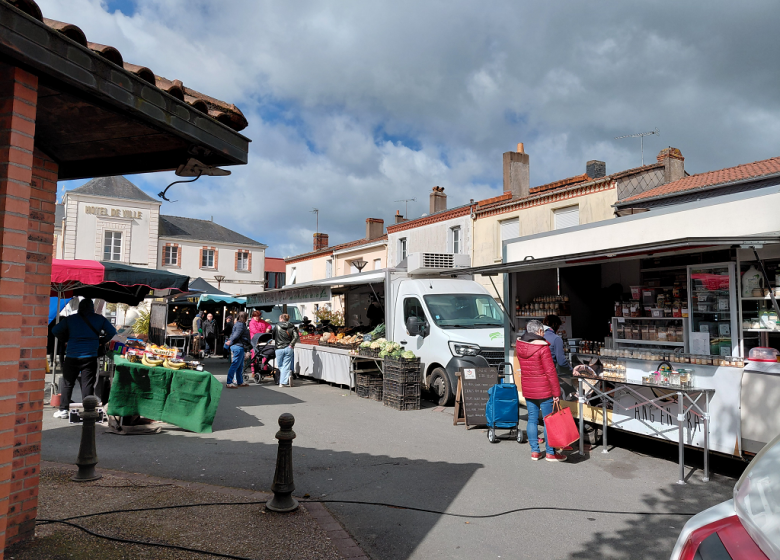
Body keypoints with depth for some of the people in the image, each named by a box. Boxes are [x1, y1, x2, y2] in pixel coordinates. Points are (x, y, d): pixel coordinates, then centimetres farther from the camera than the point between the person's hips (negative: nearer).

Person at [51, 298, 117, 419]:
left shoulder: (70, 319, 3)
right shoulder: (99, 319, 2)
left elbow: (55, 331, 5)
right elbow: (112, 332, 5)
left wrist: (68, 339, 17)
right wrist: (101, 341, 15)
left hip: (72, 356, 1)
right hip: (90, 357, 0)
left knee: (67, 383, 11)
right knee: (87, 384, 2)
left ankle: (63, 410, 14)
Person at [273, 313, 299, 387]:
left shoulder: (277, 326, 1)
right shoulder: (292, 327, 3)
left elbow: (273, 336, 8)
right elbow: (296, 336, -9)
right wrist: (291, 345, -4)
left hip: (279, 348, -1)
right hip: (289, 348, 1)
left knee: (280, 366, 11)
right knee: (286, 366, 3)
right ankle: (282, 382, -6)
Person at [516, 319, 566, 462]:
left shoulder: (520, 345, 3)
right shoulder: (542, 348, -17)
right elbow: (550, 372, -16)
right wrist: (556, 392, -11)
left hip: (527, 390, 6)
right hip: (543, 390, -6)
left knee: (532, 419, 12)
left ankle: (534, 451, 17)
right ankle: (550, 453, 12)